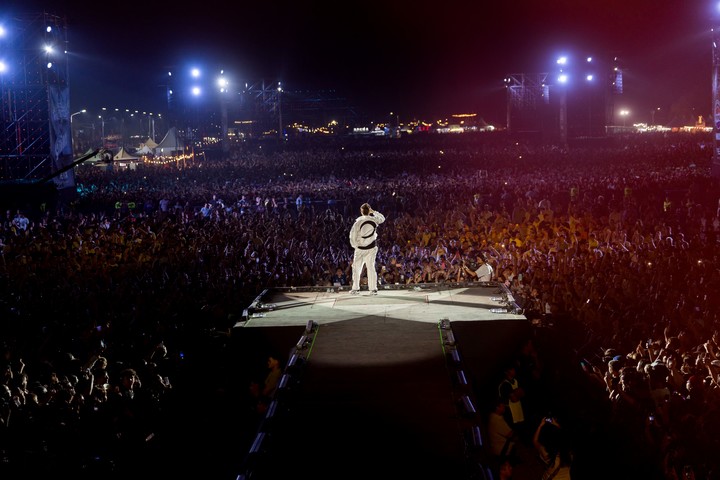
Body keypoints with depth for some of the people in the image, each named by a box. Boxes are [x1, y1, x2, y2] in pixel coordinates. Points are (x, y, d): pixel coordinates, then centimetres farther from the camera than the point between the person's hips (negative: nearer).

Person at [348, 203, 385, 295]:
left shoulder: (358, 222, -12)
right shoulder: (374, 220, -3)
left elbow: (353, 235, -10)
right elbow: (382, 218, 20)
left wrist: (355, 245, 4)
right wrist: (373, 212, 19)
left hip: (360, 249, -3)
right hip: (372, 247, 3)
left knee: (356, 268, 8)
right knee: (371, 267, 7)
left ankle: (355, 288, 9)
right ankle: (373, 288, 4)